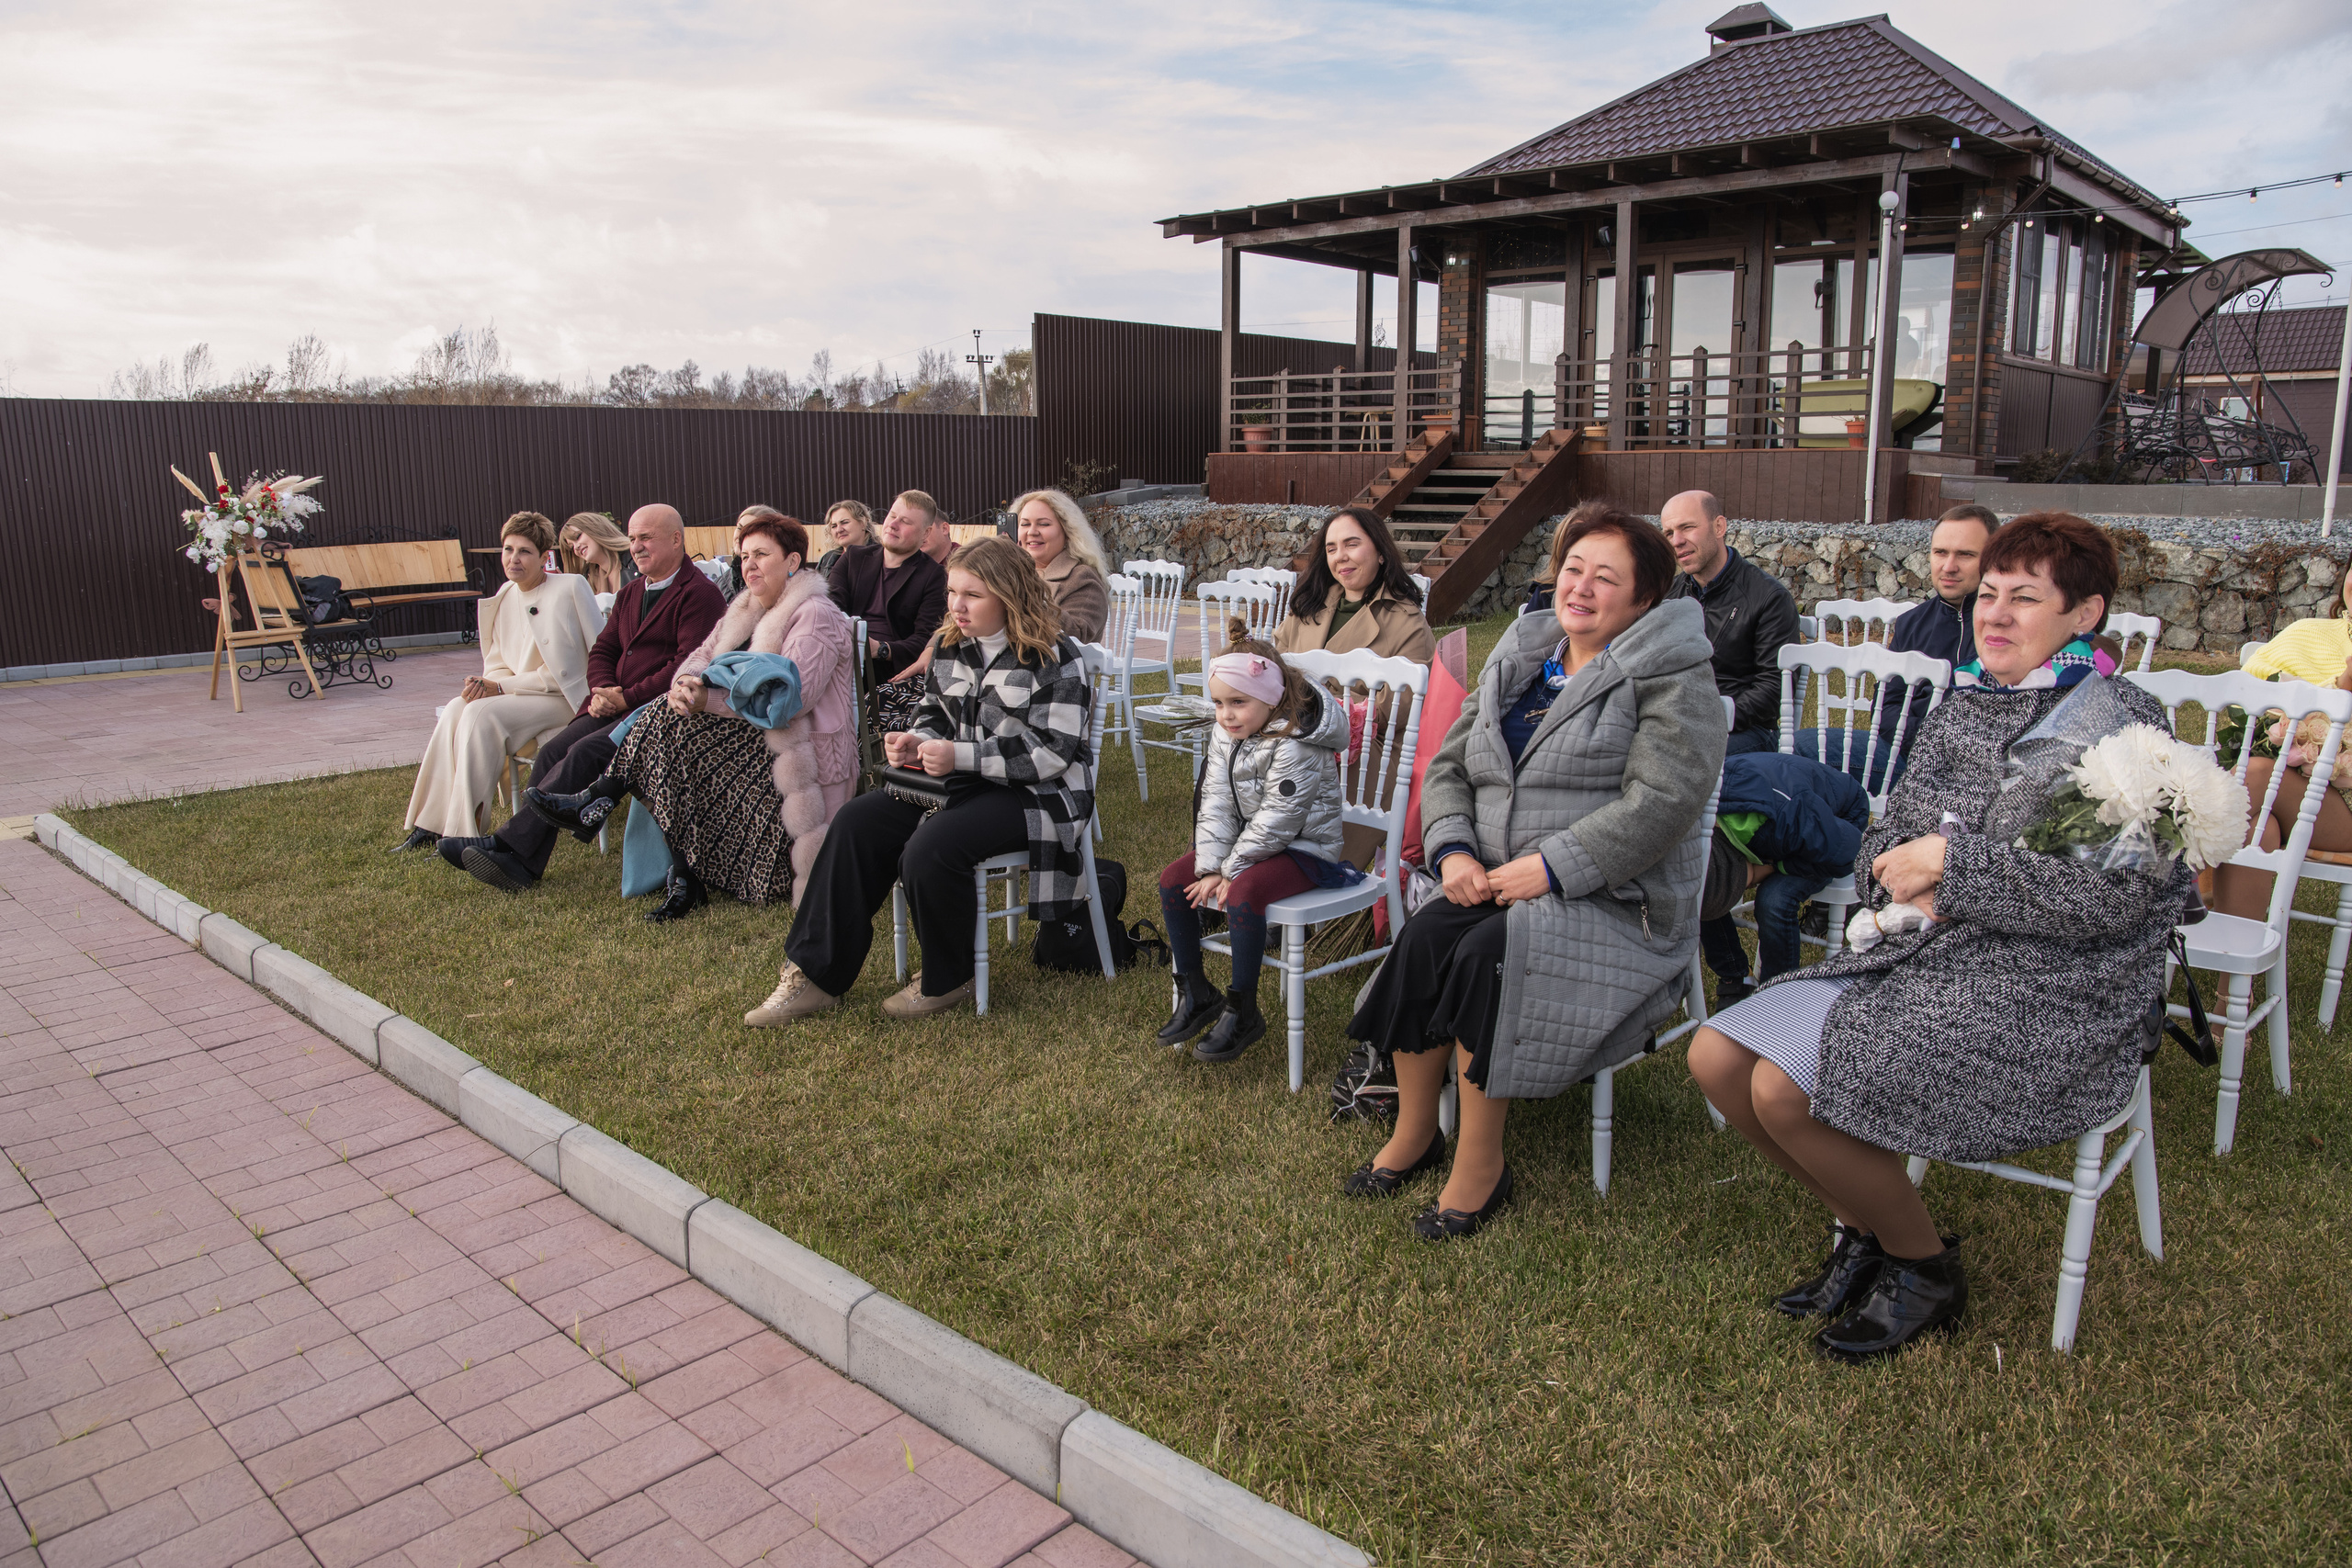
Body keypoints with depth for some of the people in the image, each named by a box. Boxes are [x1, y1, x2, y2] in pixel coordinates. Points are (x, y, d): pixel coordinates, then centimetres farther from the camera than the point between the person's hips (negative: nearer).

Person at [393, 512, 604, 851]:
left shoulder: (571, 588, -9)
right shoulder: (505, 596, 12)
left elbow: (559, 671, -12)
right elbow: (497, 664, 15)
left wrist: (501, 687, -14)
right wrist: (485, 683, -10)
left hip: (563, 697, -7)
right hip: (519, 694, 7)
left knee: (482, 713, -26)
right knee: (456, 709, -19)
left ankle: (463, 833, -22)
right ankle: (431, 825, -16)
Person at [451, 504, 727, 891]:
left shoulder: (699, 594, -5)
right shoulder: (630, 593, 24)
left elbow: (689, 666, -16)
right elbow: (602, 651, 20)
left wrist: (627, 698, -17)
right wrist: (604, 690, -3)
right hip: (617, 706, 8)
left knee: (585, 753, -26)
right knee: (552, 750, -13)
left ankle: (507, 843, -24)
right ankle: (522, 866, -20)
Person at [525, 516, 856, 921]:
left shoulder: (815, 616, -10)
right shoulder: (745, 610, 19)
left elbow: (793, 697, -23)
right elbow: (701, 657, 10)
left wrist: (709, 700, -26)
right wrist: (685, 683, -15)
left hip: (804, 759, -8)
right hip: (753, 745, 8)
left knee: (672, 726, -20)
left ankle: (595, 806, -8)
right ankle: (684, 880, -19)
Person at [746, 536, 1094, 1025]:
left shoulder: (1055, 658, -14)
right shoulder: (952, 646, 9)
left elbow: (1051, 753, -20)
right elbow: (934, 713, 22)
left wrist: (958, 756, -24)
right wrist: (916, 743, -4)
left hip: (1033, 795, -8)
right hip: (962, 783, 8)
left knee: (928, 850, -30)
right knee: (857, 823, -8)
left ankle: (947, 982, -4)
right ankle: (816, 974, -4)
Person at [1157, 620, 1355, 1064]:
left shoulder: (1295, 745, -24)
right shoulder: (1226, 736, 2)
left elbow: (1275, 821, -25)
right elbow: (1216, 806, 0)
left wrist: (1231, 872, -21)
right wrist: (1211, 867, -12)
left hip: (1303, 848, -9)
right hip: (1247, 841, 9)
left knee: (1243, 894, -33)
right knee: (1174, 879, -4)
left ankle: (1242, 1013, -17)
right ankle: (1196, 993, 7)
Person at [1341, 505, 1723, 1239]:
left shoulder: (1672, 678, -5)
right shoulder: (1516, 660, 15)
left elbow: (1662, 802, -18)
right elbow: (1448, 766, 16)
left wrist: (1552, 868, -23)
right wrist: (1452, 849, -4)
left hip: (1616, 903, -5)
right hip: (1497, 884, 6)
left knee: (1487, 956, -30)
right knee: (1421, 938, -23)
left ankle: (1481, 1163, -13)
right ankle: (1415, 1131, -5)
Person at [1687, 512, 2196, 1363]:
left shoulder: (2122, 721, -8)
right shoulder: (1962, 706, 13)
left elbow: (2113, 894, -19)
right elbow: (1887, 836, 16)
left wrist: (1948, 862, -15)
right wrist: (1909, 876, -8)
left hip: (2042, 986, -8)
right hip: (1923, 953, 8)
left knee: (1785, 1090, -23)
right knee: (1718, 1056, -6)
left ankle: (1924, 1267, 4)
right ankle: (1864, 1227, 14)